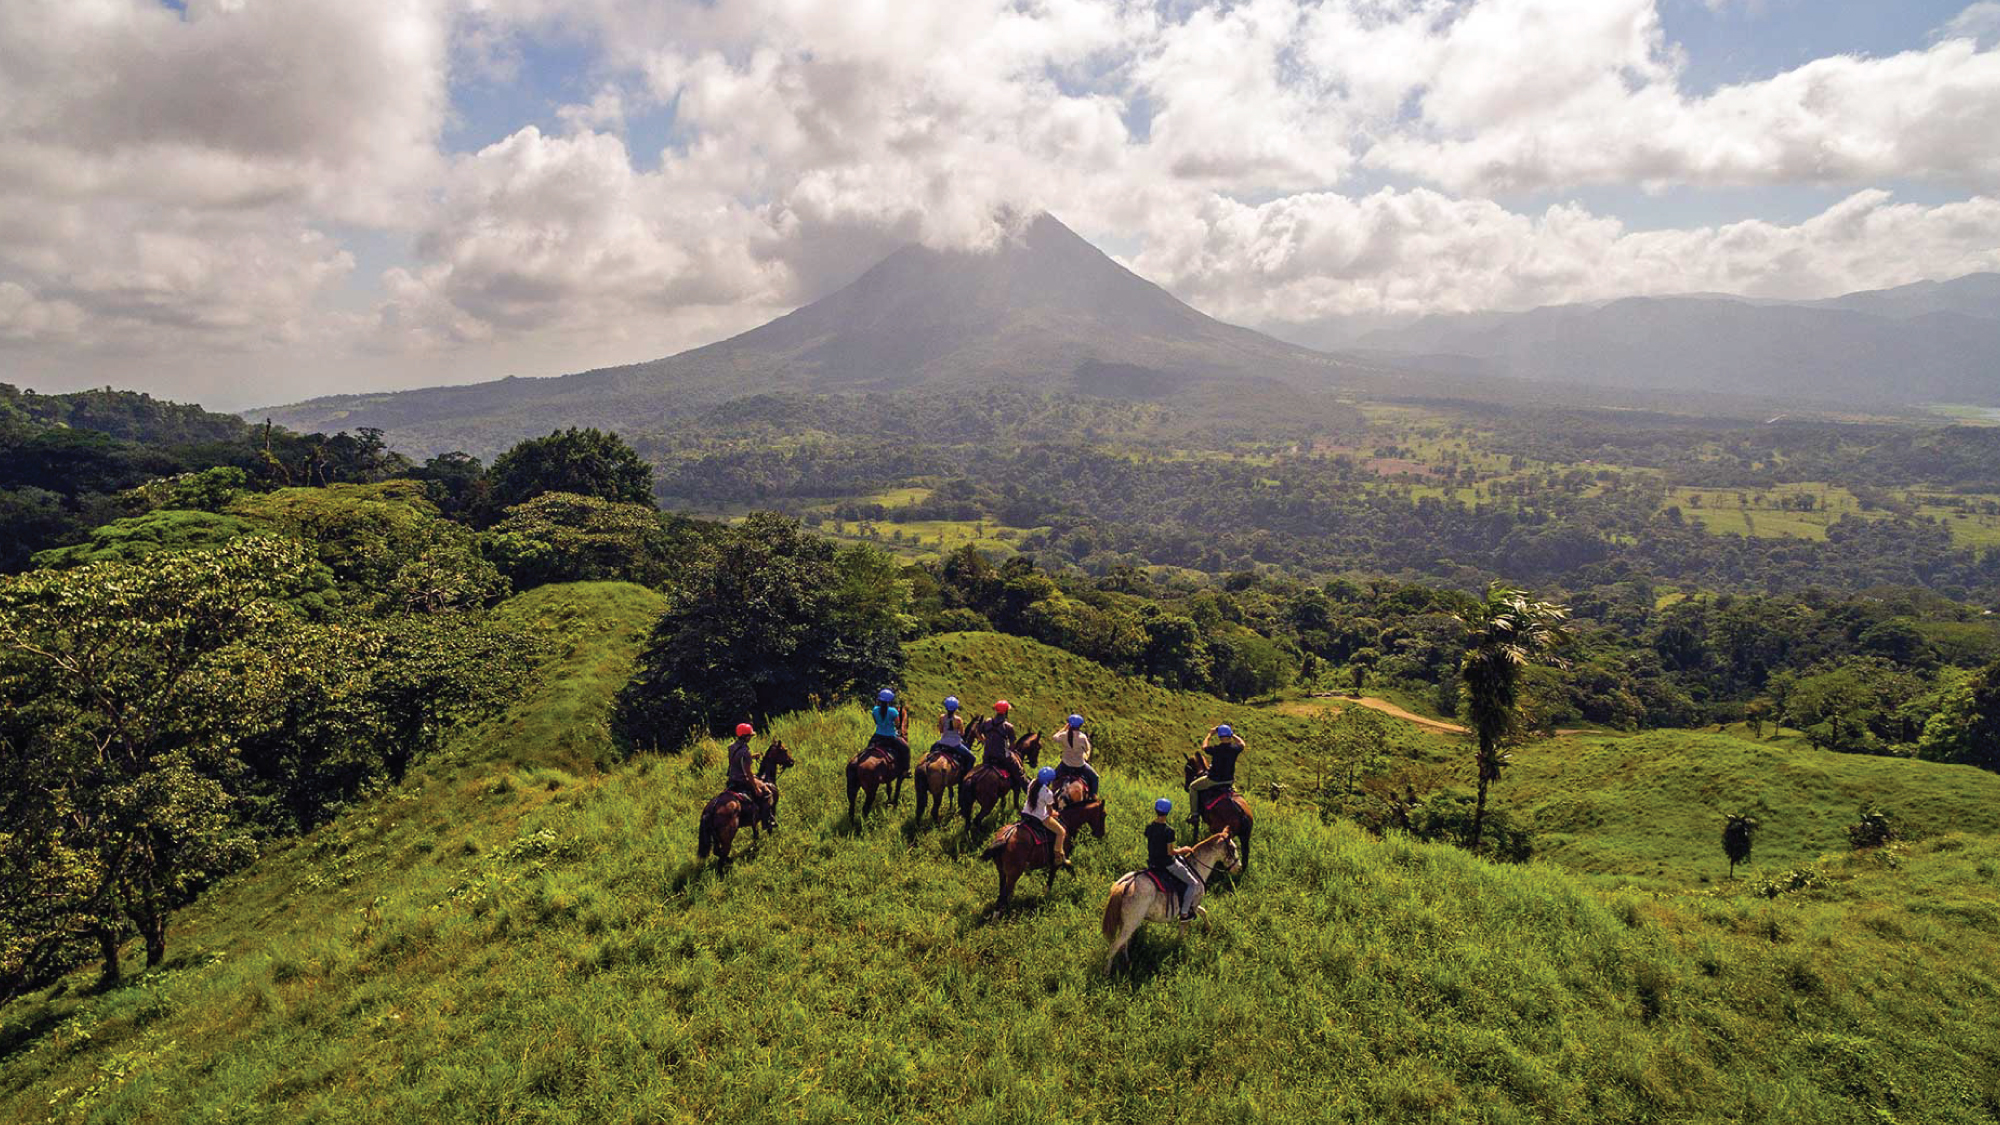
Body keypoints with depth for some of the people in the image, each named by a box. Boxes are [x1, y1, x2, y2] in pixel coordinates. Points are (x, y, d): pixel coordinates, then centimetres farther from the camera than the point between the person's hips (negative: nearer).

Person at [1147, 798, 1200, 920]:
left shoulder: (1149, 827, -3)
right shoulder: (1168, 830, -22)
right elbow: (1170, 852, -21)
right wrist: (1182, 850, -3)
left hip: (1152, 863, 7)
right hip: (1167, 863, -7)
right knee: (1194, 884, 6)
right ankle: (1184, 913, 7)